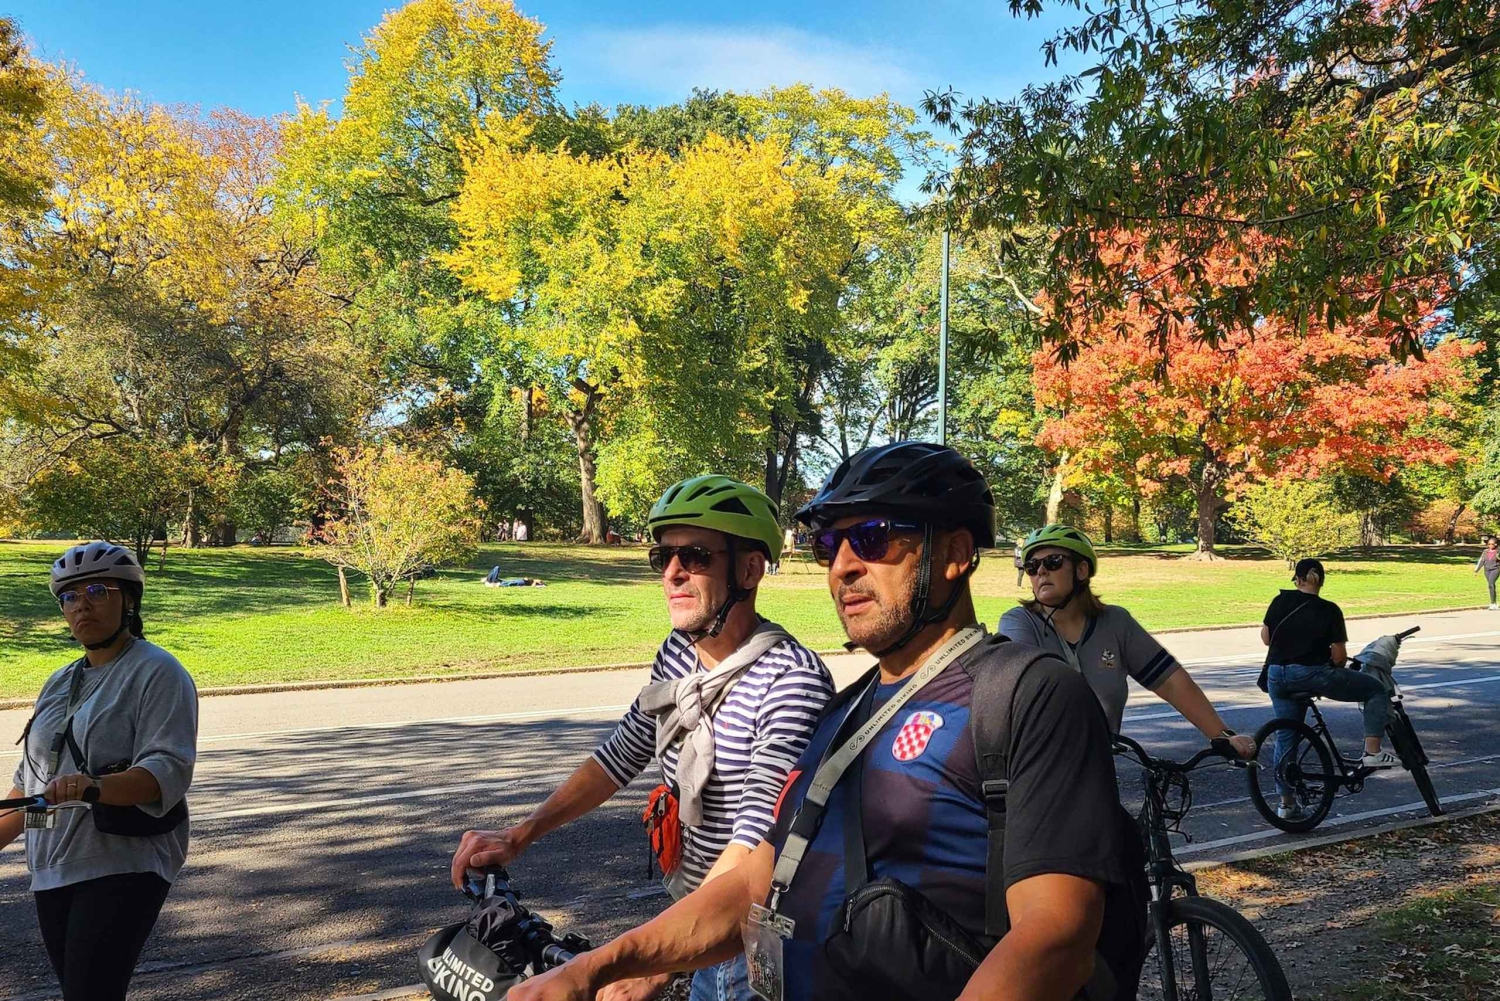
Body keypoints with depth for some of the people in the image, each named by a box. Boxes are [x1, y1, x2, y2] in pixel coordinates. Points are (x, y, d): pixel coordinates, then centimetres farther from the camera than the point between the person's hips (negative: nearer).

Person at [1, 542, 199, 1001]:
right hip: (52, 870, 8)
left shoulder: (157, 673, -7)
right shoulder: (60, 683, 17)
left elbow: (170, 771, -19)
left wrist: (95, 787, -34)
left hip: (123, 869, -7)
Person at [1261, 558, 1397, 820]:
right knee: (1377, 691, 13)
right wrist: (1339, 666, 18)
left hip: (1277, 675, 5)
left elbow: (1265, 638, 10)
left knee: (1285, 737, 15)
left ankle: (1286, 803, 19)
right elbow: (1339, 656, -3)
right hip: (1312, 674, -4)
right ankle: (1372, 752, 3)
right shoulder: (1329, 610, -4)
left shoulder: (1280, 601, 4)